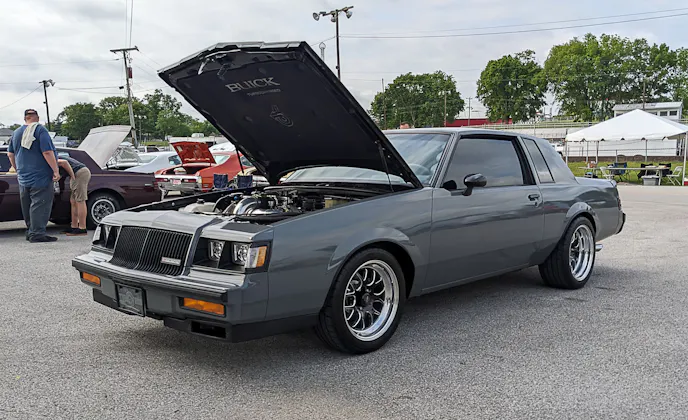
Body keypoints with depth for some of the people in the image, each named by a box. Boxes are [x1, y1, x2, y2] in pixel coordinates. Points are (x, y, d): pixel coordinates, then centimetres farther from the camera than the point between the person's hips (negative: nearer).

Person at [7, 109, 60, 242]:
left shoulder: (16, 132, 14)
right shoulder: (39, 129, -9)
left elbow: (10, 154, 21)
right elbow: (47, 152, -18)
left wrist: (18, 169, 32)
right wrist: (56, 170, -17)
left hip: (23, 178, 8)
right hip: (40, 177, -8)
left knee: (28, 206, 15)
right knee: (40, 205, -7)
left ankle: (30, 232, 24)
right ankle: (37, 233, -12)